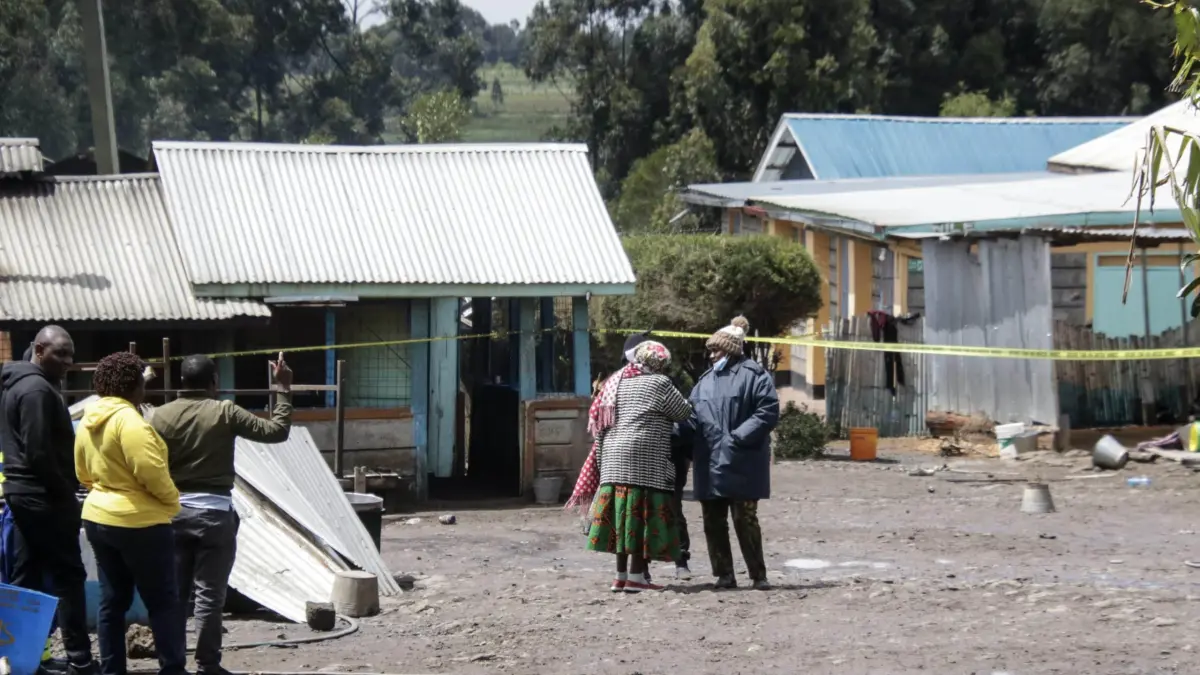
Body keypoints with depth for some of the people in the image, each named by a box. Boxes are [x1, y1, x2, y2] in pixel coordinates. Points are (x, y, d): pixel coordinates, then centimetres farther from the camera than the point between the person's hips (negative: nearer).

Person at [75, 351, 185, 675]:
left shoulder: (88, 421, 9)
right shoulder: (128, 419, -19)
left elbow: (83, 472, 18)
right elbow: (150, 471, -23)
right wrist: (172, 500, -8)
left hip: (98, 517, 9)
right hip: (138, 522, -8)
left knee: (112, 600, 11)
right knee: (164, 602, 0)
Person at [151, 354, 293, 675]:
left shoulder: (161, 416, 1)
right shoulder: (225, 412, -8)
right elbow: (276, 431, -5)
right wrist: (283, 388, 3)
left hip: (174, 511, 3)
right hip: (214, 512, -3)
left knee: (174, 593, 10)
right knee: (209, 595, 1)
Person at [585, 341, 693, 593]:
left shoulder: (615, 383, 18)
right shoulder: (659, 384, -2)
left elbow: (599, 427, 17)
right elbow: (684, 413, 1)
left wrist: (602, 462, 21)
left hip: (613, 460, 7)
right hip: (644, 459, -7)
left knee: (622, 515, 9)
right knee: (643, 516, -4)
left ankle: (621, 575, 12)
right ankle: (636, 576, -5)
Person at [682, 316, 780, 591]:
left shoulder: (753, 376, -4)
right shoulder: (706, 380, 18)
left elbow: (768, 413, -12)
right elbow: (693, 418, 19)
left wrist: (739, 437, -18)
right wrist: (679, 433, 0)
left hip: (740, 464, -7)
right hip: (709, 464, 7)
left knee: (745, 520, -4)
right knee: (713, 522, 7)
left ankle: (758, 575, 5)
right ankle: (724, 575, 15)